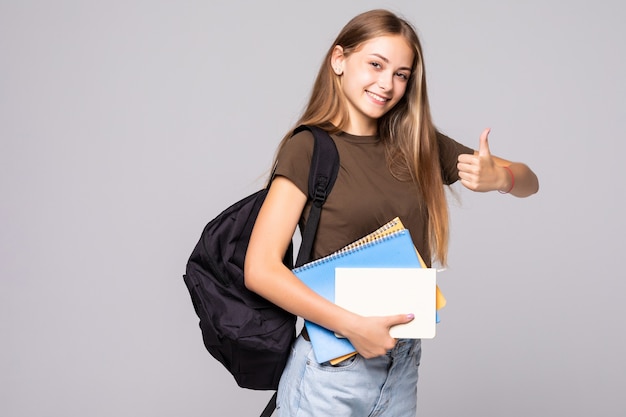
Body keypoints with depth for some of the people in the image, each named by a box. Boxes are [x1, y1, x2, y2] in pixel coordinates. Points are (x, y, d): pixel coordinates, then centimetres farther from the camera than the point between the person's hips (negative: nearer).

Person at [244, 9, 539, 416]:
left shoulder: (417, 145, 5)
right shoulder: (309, 147, -9)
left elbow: (529, 181, 10)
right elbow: (261, 269, -16)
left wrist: (498, 177, -12)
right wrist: (353, 325, -22)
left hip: (403, 369, 5)